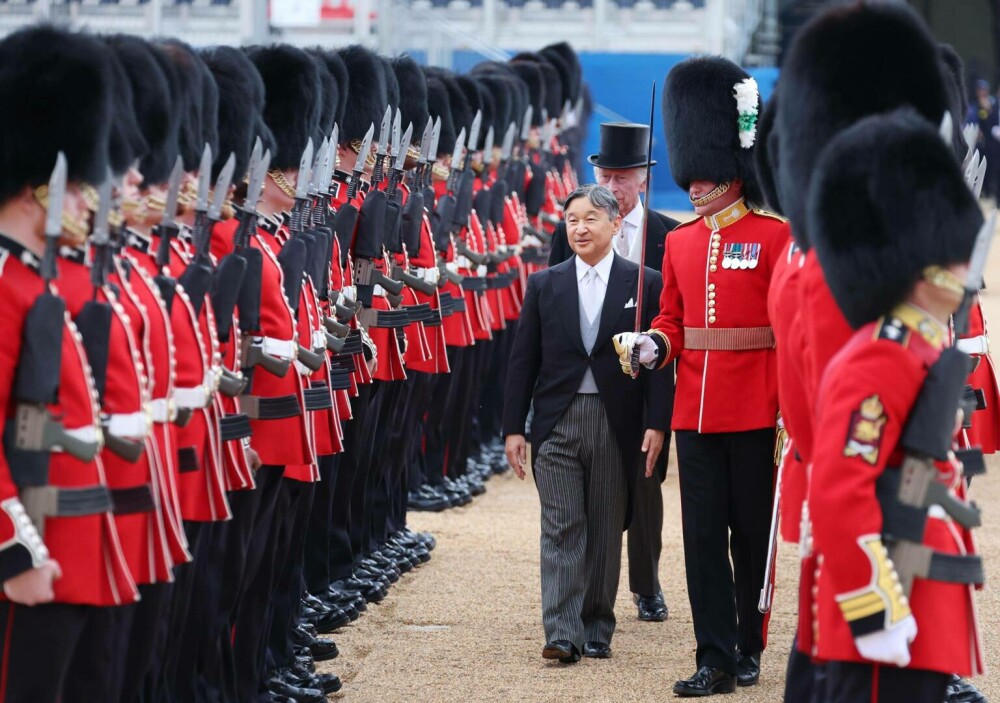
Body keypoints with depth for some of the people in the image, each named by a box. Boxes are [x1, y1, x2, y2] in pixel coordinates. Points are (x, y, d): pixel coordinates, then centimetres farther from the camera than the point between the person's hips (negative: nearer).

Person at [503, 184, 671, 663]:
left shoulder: (644, 284, 1)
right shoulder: (544, 285, 6)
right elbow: (523, 360, 7)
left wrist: (656, 423, -9)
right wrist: (514, 427, 2)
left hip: (616, 425, -1)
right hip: (556, 421, 1)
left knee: (606, 530, 6)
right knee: (562, 528, -4)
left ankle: (598, 630, 15)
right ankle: (562, 634, -7)